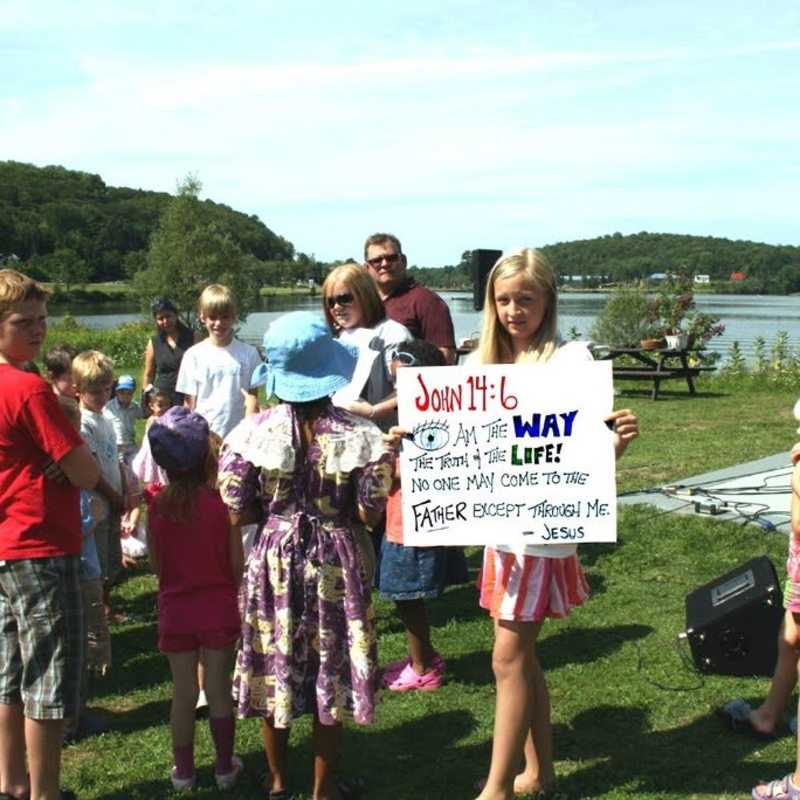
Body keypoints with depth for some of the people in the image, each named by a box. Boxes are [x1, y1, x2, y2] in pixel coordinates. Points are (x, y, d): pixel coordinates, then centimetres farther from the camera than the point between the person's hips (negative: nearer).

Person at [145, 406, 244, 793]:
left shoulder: (157, 505, -7)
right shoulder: (221, 501, -13)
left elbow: (156, 565, 2)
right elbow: (237, 564, -8)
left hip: (175, 610, 2)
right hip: (218, 608, -2)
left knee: (183, 693, 11)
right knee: (219, 692, 10)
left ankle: (183, 771, 21)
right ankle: (225, 768, 22)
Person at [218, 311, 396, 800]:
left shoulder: (253, 432, -10)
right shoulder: (359, 435, -12)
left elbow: (239, 514, -7)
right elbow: (370, 514, -10)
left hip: (274, 559, 1)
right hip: (336, 561, -1)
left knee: (273, 668, 16)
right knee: (330, 671, 13)